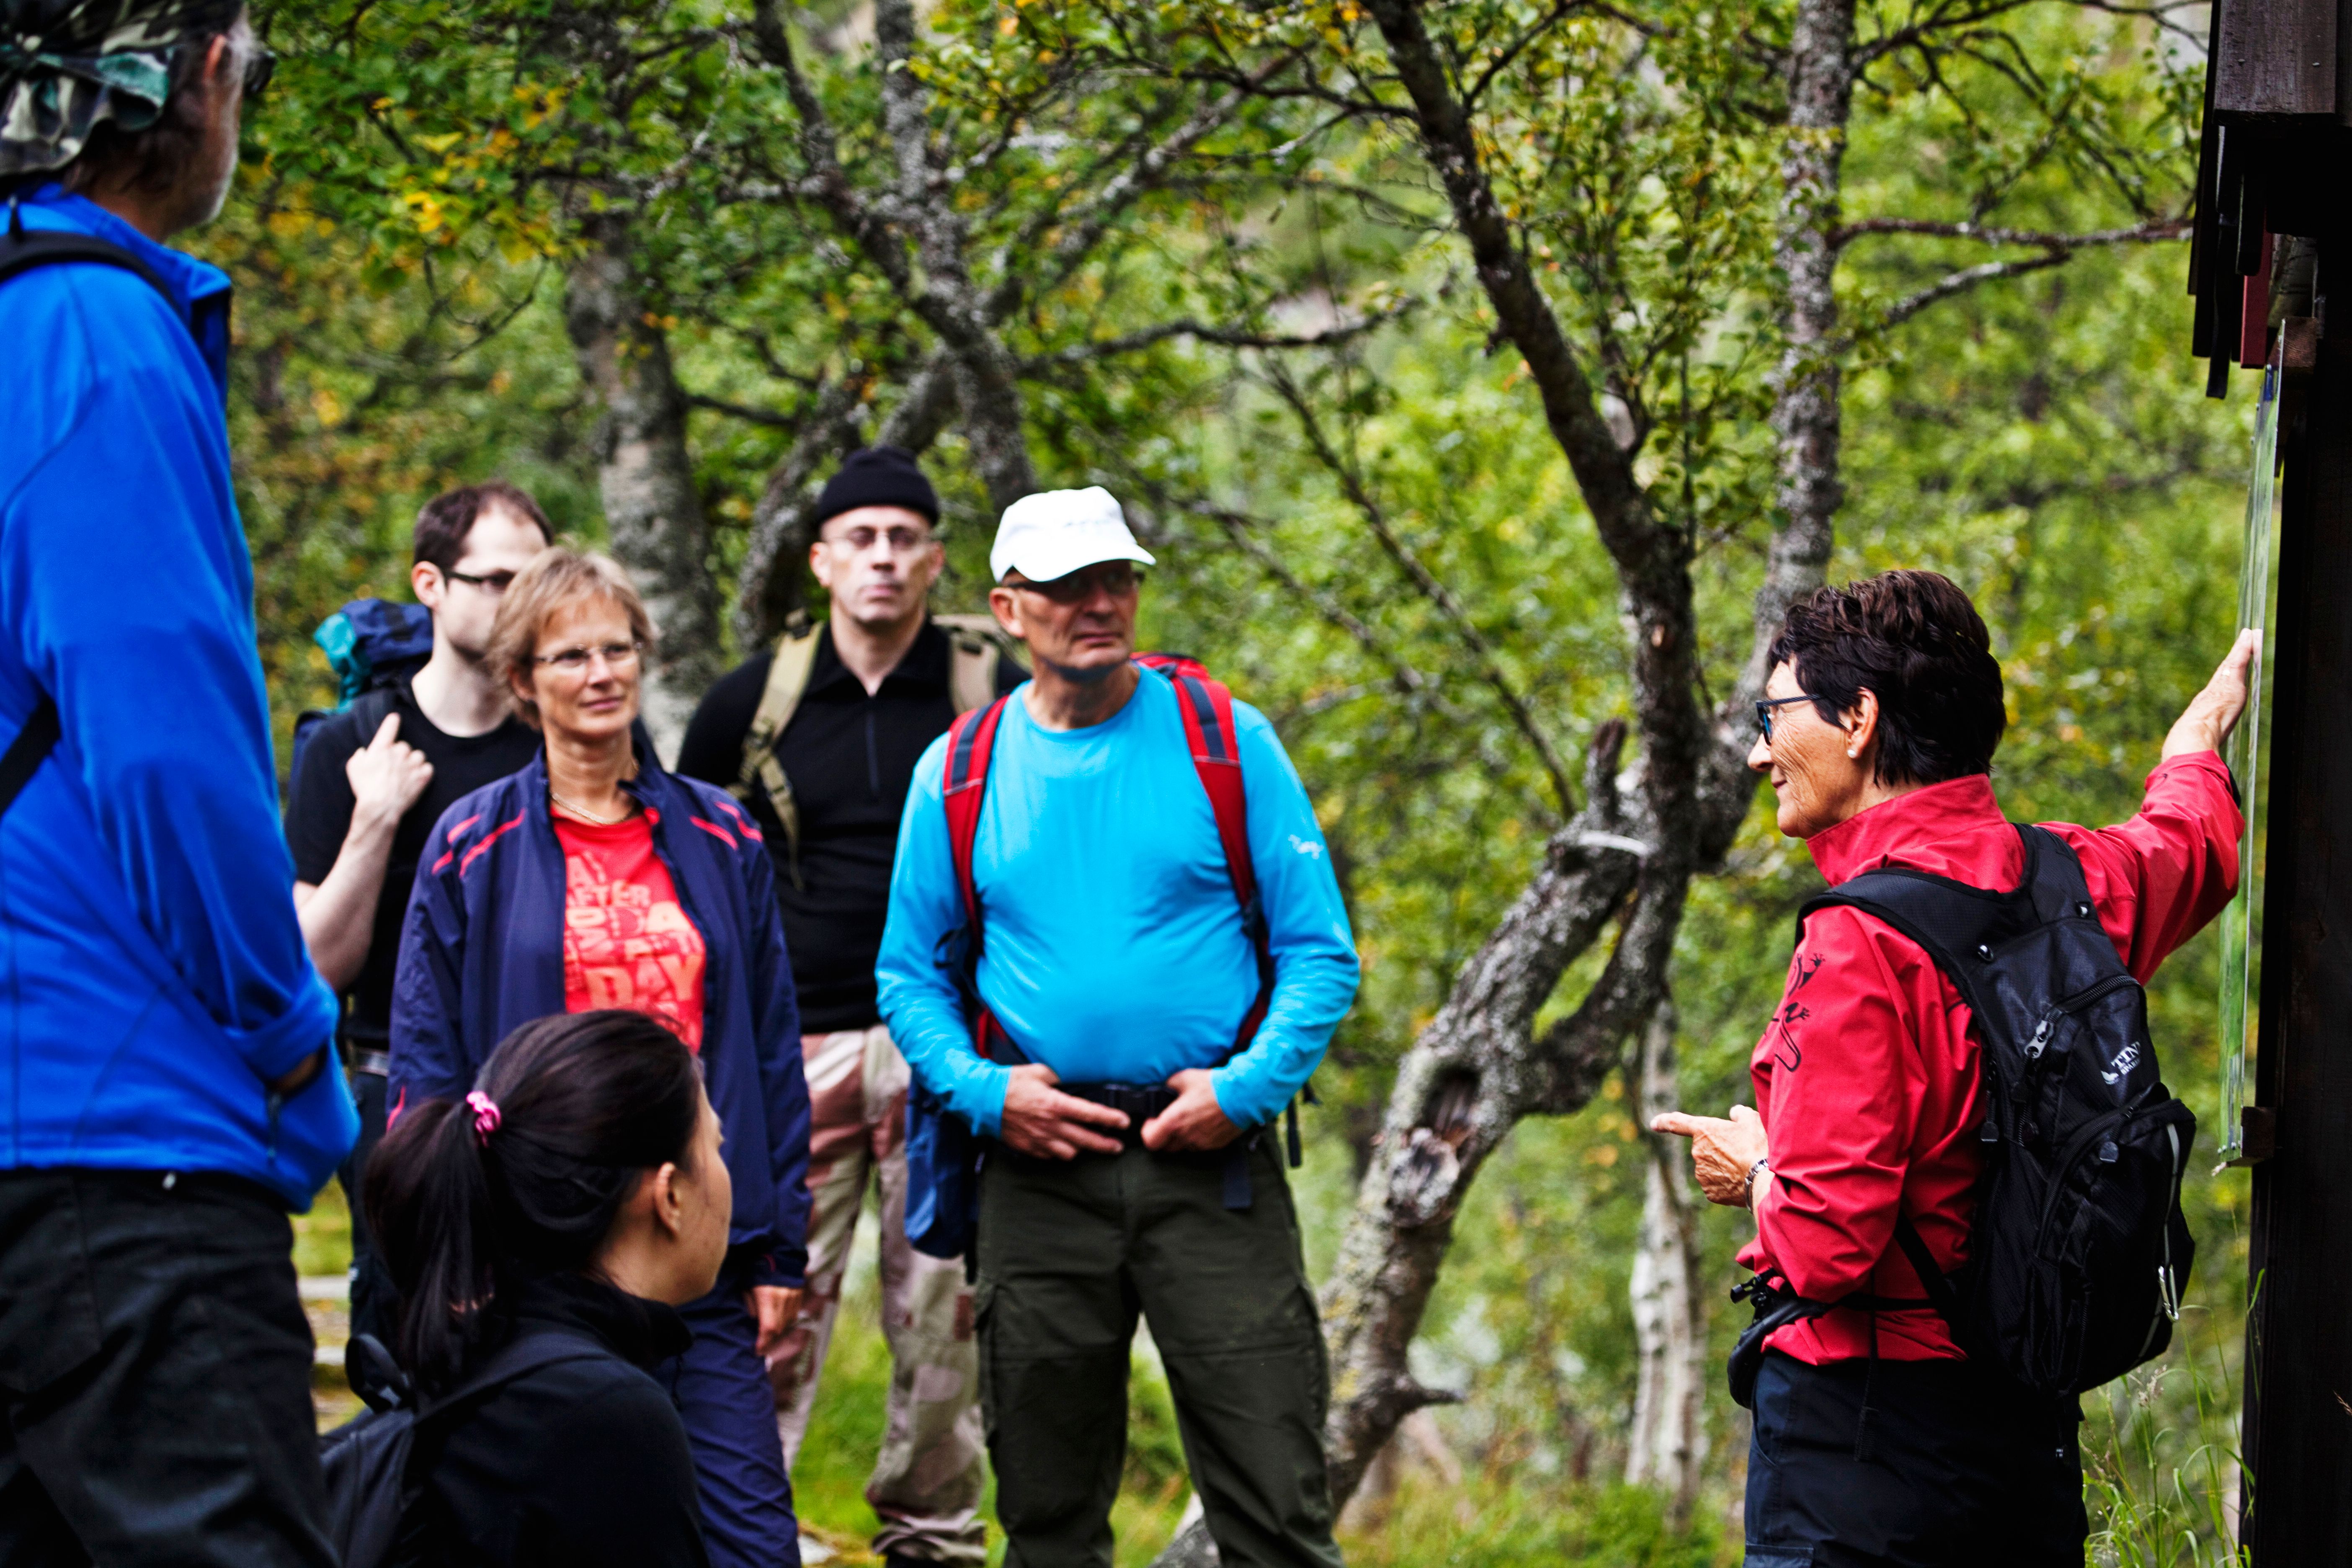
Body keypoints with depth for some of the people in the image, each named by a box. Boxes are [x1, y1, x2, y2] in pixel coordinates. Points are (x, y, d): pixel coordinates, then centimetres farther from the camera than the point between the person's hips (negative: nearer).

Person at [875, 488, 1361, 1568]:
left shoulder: (1228, 744, 1)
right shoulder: (958, 776, 6)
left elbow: (1321, 952, 1)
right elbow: (910, 978, 12)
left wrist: (1247, 1086, -13)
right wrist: (982, 1089, -5)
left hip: (1209, 1160, -2)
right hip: (1040, 1169, 2)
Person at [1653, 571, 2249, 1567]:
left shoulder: (1862, 942, -20)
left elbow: (1824, 1246, -24)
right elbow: (2191, 842, 30)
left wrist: (1755, 1173, -1)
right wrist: (2209, 718, 52)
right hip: (2032, 1426, 8)